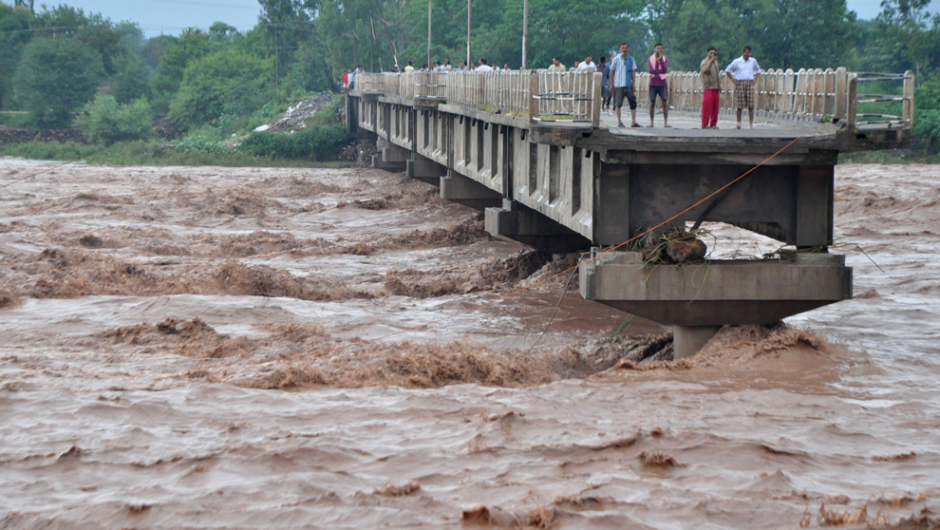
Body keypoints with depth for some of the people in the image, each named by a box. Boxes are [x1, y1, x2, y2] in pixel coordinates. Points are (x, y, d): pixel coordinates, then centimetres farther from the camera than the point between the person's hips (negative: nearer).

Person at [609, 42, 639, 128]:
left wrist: (634, 83, 1)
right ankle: (619, 121, 9)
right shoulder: (616, 59, 2)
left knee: (633, 103, 0)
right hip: (618, 85, -2)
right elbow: (612, 72, 7)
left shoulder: (631, 59, 9)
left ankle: (634, 122, 4)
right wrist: (611, 84, 3)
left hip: (628, 84, 2)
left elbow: (633, 72, 10)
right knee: (618, 103, 0)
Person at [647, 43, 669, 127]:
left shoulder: (665, 59, 5)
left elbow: (664, 69, -12)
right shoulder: (650, 59, 5)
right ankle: (651, 122, 4)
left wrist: (660, 59, -19)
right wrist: (662, 71, -12)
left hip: (662, 84, 0)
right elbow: (651, 70, -9)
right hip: (653, 83, 0)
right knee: (652, 103, 1)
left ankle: (666, 122, -2)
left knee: (665, 103, -4)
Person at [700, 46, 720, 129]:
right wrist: (711, 60, -28)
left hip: (716, 88, 7)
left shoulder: (715, 62, 19)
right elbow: (705, 70, -26)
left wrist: (719, 86, 23)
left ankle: (713, 124, 11)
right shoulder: (705, 62, -4)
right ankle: (705, 124, -6)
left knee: (715, 107, 5)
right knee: (707, 107, -9)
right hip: (708, 88, -7)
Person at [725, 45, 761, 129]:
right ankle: (739, 123, 8)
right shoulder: (737, 62, 1)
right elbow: (727, 70, 7)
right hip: (740, 84, -2)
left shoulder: (753, 61, 9)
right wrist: (733, 80, -1)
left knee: (751, 105, -2)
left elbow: (758, 70, 23)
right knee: (739, 105, -1)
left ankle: (751, 124, 0)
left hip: (750, 84, 2)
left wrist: (755, 80, 9)